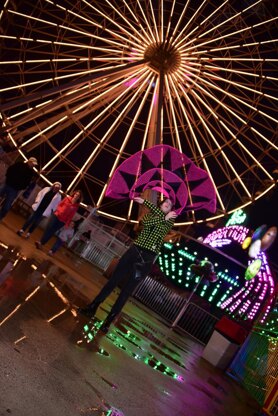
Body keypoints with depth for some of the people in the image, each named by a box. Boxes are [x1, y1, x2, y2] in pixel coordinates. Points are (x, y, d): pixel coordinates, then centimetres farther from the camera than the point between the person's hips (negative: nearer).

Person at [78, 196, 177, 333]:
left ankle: (108, 321, 7)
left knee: (127, 290, -1)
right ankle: (92, 308, 14)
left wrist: (144, 201, -10)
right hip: (134, 251, 2)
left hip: (148, 258, -2)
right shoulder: (148, 215, 16)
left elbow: (159, 213, -11)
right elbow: (146, 222, -8)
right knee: (113, 280, 2)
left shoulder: (169, 220, 10)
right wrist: (164, 217, -13)